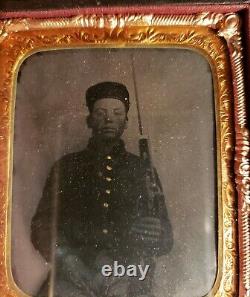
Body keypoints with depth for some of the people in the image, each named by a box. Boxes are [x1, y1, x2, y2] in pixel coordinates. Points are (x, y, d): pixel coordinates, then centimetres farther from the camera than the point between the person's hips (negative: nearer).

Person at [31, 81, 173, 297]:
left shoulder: (142, 170, 14)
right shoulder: (67, 166, 13)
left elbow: (167, 239, 13)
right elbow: (42, 227, 9)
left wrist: (157, 236, -10)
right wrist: (65, 259, -9)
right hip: (73, 278, 0)